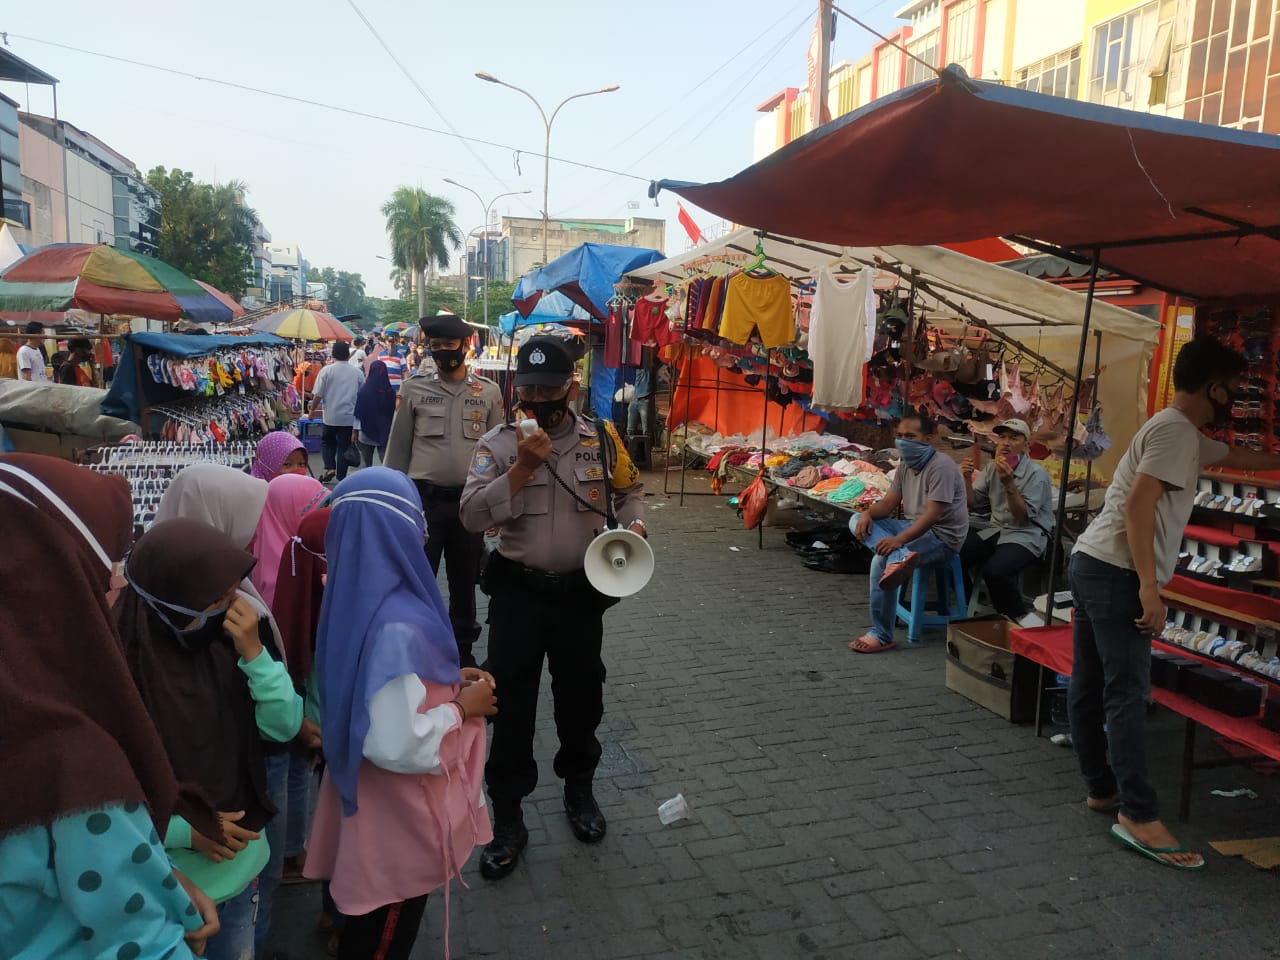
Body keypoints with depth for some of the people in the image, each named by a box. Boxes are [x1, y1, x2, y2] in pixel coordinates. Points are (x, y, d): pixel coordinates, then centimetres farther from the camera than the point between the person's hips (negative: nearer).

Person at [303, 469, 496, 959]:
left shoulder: (353, 598, -5)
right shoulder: (396, 626, -34)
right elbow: (398, 747, -34)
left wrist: (446, 680, 1)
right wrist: (462, 707, -20)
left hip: (369, 796, 8)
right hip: (397, 817, -8)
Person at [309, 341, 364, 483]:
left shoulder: (326, 371, -6)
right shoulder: (357, 372, 0)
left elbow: (318, 394, -5)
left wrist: (312, 410, 9)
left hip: (331, 416, -1)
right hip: (350, 416, 1)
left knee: (327, 441, 19)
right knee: (344, 445, 9)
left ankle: (329, 468, 2)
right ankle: (341, 476, 11)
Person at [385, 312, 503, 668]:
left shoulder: (489, 392, 2)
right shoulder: (414, 389, 1)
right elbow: (398, 448, 4)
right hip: (423, 499, -1)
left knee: (465, 581, 15)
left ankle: (462, 650, 31)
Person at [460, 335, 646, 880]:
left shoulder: (601, 437, -3)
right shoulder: (498, 443, -7)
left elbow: (630, 489, 13)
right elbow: (472, 517, -17)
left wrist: (634, 524, -7)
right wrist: (521, 468, -24)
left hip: (581, 590, 2)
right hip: (518, 592, -1)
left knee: (581, 700, 17)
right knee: (511, 709, 6)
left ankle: (579, 790, 43)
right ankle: (507, 821, 23)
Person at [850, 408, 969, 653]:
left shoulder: (941, 466, -17)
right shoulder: (906, 466, 11)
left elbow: (933, 514, -26)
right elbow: (888, 503, 9)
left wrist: (900, 540, -36)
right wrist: (868, 513, -14)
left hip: (942, 538, -9)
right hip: (914, 528, 9)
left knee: (881, 561, -30)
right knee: (859, 521, -6)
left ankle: (882, 635, -20)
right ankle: (900, 558, -33)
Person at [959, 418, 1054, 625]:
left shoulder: (1036, 474, -11)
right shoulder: (992, 468, 8)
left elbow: (1023, 517, -17)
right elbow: (973, 503, 5)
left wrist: (1009, 484, -28)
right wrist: (967, 478, -12)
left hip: (1027, 536, -6)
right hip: (996, 529, 6)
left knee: (994, 571, -32)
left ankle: (1021, 616, -3)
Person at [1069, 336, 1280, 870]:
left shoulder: (1187, 436, 21)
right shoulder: (1176, 430, -9)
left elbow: (1235, 458, 39)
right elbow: (1138, 503, -19)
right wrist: (1149, 586, -23)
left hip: (1092, 564, 10)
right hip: (1117, 573, -10)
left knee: (1089, 687, 12)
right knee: (1127, 694, -10)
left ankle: (1102, 790, 23)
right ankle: (1138, 816, -7)